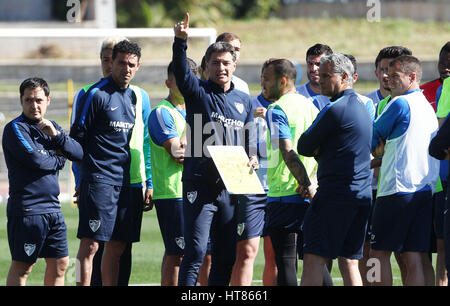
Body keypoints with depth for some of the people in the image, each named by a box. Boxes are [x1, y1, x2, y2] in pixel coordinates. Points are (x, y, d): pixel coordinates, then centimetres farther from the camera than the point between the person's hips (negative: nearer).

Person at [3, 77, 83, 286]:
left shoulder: (52, 127, 16)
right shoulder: (15, 128, -6)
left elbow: (79, 154, 7)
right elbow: (35, 160, -19)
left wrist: (56, 135, -7)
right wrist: (59, 160, 0)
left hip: (53, 207, 7)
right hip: (27, 209, -7)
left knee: (59, 264, 9)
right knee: (22, 266, -5)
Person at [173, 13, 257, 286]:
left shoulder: (244, 101, 16)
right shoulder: (198, 92, 2)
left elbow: (249, 140, 23)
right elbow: (181, 72, -18)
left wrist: (251, 159, 1)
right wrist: (181, 40, -34)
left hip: (231, 187, 5)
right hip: (200, 184, -5)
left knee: (226, 255, 8)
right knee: (196, 251, -11)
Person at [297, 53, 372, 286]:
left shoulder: (335, 109, -11)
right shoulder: (361, 107, 18)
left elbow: (304, 147, -5)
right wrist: (321, 151, 6)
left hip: (335, 194, -9)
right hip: (363, 194, 9)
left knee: (313, 259, -9)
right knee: (349, 262, 8)